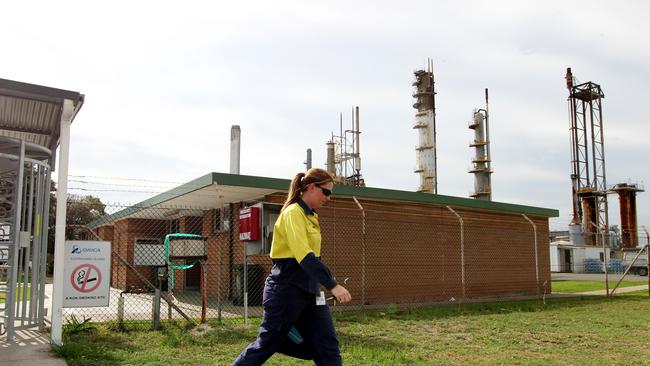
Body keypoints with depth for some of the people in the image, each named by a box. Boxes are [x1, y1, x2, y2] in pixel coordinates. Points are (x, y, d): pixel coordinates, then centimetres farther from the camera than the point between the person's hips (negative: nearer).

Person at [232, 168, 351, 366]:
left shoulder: (311, 216, 12)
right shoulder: (293, 213, -15)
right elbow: (304, 255, -28)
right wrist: (332, 285, -33)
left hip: (309, 290, 8)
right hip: (287, 290, -8)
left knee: (328, 345, 2)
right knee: (267, 344, 5)